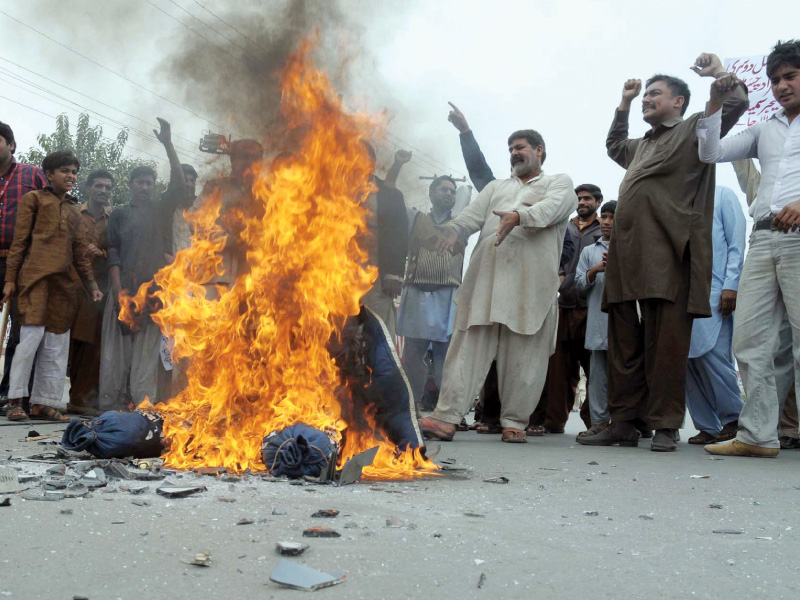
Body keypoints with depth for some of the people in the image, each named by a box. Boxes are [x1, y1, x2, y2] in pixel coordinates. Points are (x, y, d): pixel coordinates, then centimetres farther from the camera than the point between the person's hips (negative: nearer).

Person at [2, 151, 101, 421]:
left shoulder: (74, 211, 24)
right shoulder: (33, 199, 9)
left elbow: (81, 253, 21)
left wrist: (92, 285, 14)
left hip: (63, 282, 6)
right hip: (35, 276, -5)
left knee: (57, 343, 2)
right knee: (32, 335, -12)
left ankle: (43, 402, 7)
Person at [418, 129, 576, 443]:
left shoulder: (559, 183, 16)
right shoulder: (496, 187, 28)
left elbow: (550, 208, -8)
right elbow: (473, 214, 10)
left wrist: (519, 216, -28)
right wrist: (454, 229, -13)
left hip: (532, 284, -3)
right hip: (486, 276, 3)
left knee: (523, 354, -1)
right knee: (469, 346, -5)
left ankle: (514, 421, 9)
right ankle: (447, 417, -8)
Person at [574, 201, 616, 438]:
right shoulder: (589, 251, 19)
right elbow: (578, 285, 12)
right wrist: (594, 271, -5)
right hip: (598, 321, 2)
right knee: (598, 373, 2)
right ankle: (599, 421, 4)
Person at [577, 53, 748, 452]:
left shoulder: (695, 129, 12)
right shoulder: (642, 146, 31)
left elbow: (736, 102, -1)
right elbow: (614, 145, 51)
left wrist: (717, 72, 13)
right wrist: (623, 105, 44)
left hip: (668, 254, -7)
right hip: (626, 254, 7)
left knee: (666, 343, -9)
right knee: (624, 343, 4)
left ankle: (665, 426, -4)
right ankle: (624, 423, 8)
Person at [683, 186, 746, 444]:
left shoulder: (722, 195, 11)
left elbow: (736, 243, 1)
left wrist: (731, 285, -11)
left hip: (712, 290, -5)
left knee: (712, 355, -14)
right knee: (686, 361, -1)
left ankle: (733, 418, 3)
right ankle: (707, 426, 6)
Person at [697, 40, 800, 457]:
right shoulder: (764, 129, 25)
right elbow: (711, 153, 20)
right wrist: (715, 105, 9)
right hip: (763, 239, 5)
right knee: (748, 341, -1)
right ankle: (757, 435, 3)